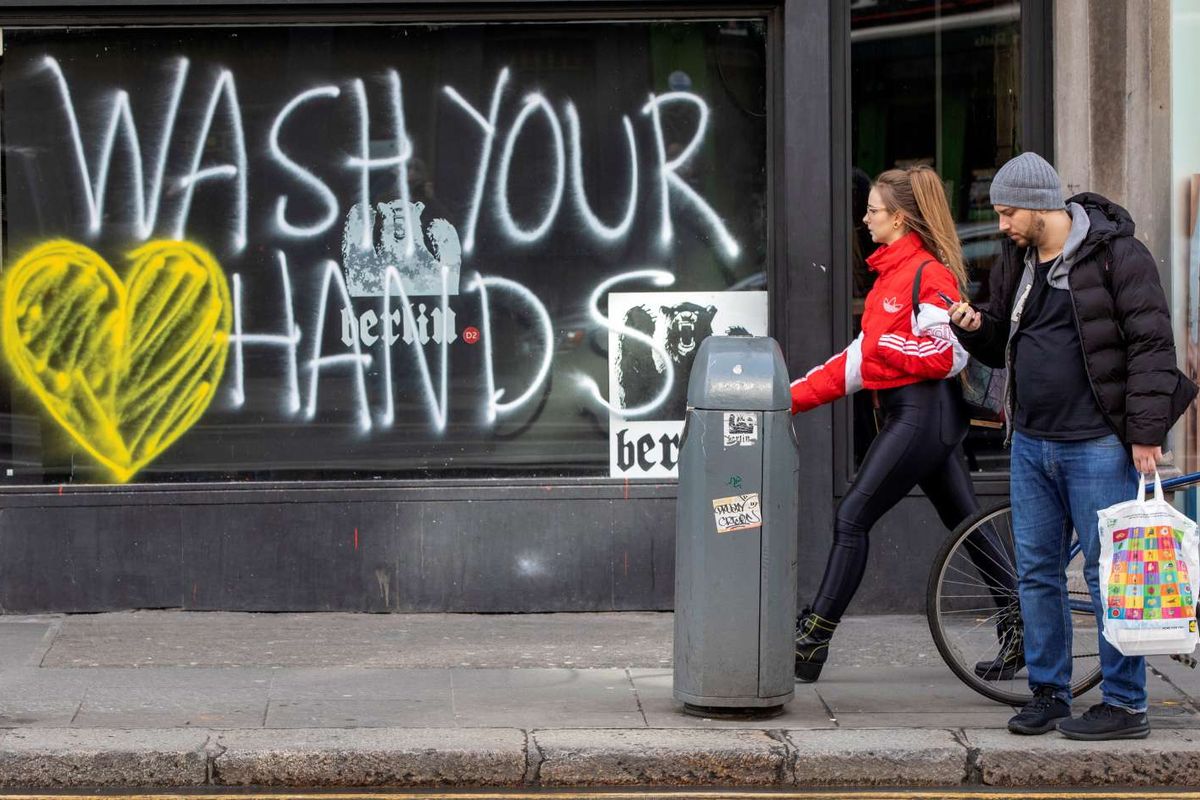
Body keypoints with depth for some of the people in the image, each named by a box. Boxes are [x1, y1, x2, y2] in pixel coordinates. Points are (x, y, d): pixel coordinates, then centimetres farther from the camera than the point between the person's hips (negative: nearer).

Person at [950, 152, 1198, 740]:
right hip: (1031, 443, 7)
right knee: (1036, 572, 10)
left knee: (1109, 573, -4)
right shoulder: (1016, 262, 12)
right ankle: (1048, 693, 20)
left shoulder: (1115, 253, -10)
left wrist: (1146, 431, -16)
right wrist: (975, 328, -1)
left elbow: (1151, 344, -12)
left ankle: (1125, 704, 2)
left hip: (1097, 444, -7)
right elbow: (1001, 346, 22)